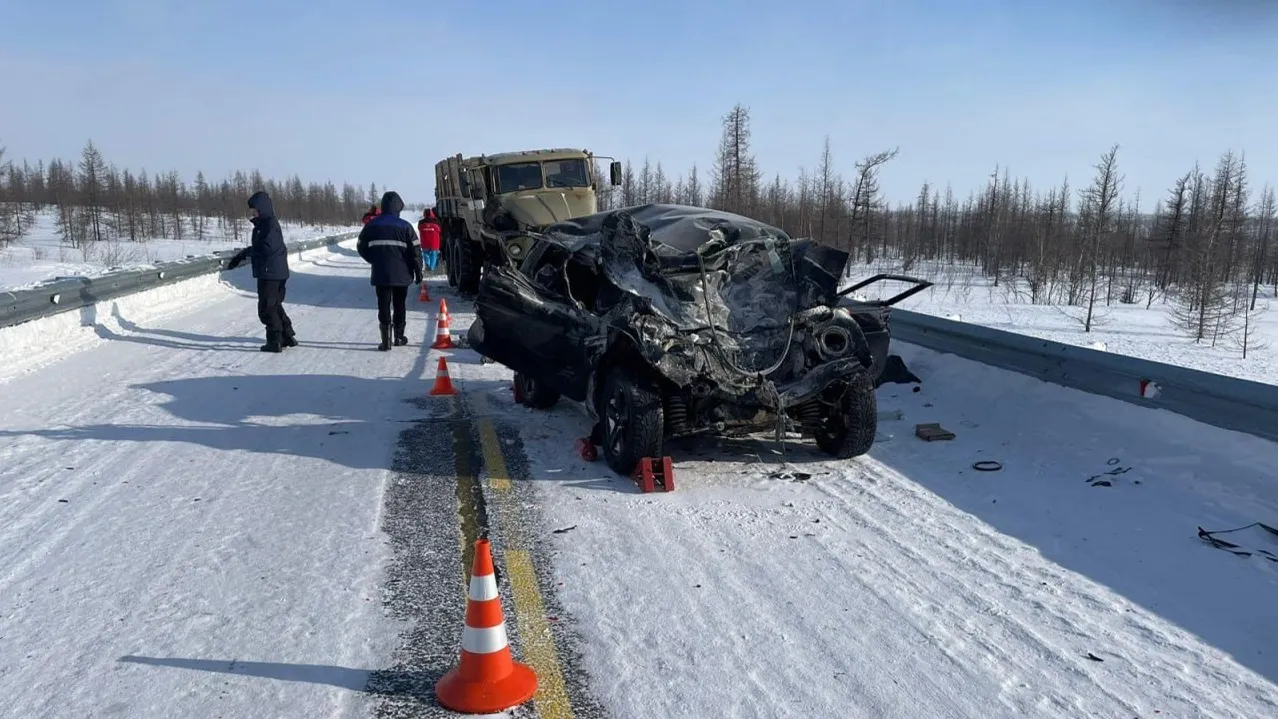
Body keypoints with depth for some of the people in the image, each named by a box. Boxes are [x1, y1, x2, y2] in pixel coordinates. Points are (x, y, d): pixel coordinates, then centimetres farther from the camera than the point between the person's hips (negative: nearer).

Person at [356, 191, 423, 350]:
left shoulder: (372, 225, 2)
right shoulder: (404, 226, -5)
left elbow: (361, 247, 9)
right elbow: (415, 250, -6)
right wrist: (418, 270, 4)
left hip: (380, 273, 1)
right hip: (401, 274, -1)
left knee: (383, 305, 3)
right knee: (399, 305, 13)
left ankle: (385, 340, -4)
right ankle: (399, 337, 21)